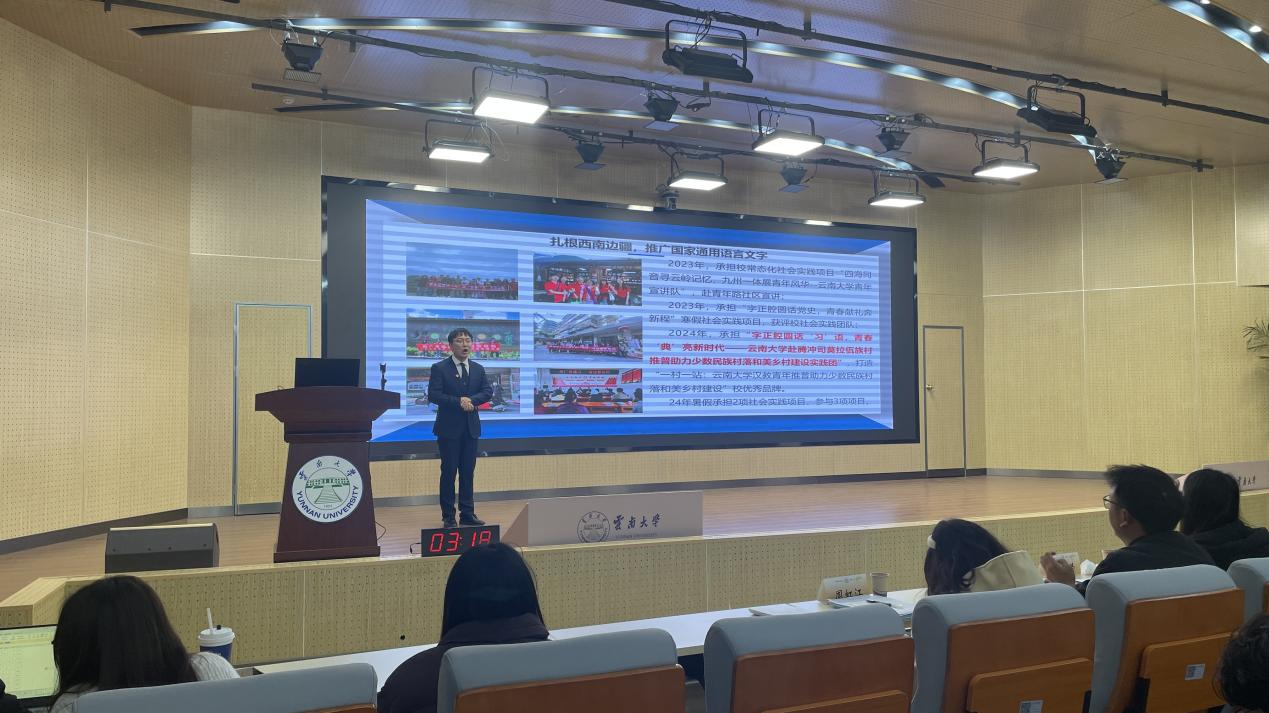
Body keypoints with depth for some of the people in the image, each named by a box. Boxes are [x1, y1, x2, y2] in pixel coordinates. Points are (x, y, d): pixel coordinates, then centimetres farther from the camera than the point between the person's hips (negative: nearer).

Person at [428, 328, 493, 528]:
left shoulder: (478, 369, 11)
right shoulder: (439, 368, -3)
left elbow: (488, 391, 2)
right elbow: (433, 395, -12)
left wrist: (471, 400, -15)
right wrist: (458, 401, -20)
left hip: (471, 427, 4)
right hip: (449, 428, -4)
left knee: (468, 472, 8)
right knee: (448, 472, 1)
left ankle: (467, 513, 14)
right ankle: (448, 516, 7)